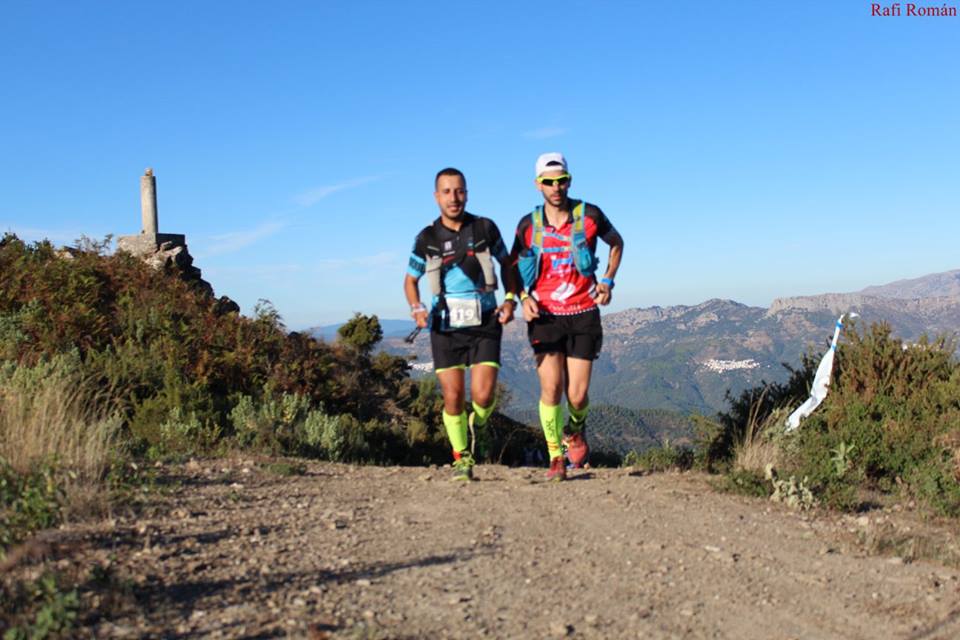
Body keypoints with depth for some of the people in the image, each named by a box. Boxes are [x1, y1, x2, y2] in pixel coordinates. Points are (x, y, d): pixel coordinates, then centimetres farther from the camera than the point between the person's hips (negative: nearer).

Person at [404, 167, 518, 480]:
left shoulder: (485, 228, 0)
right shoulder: (426, 239, 1)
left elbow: (506, 263, 14)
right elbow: (410, 280, 12)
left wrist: (510, 299, 0)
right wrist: (417, 309, -8)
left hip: (484, 324, 0)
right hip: (446, 327, 1)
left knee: (484, 394, -11)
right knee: (453, 398, 0)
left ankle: (477, 421, 25)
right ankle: (462, 458, 20)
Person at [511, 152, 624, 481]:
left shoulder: (590, 215, -3)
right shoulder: (529, 225, 0)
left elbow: (617, 243, 16)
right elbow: (513, 267, 13)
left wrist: (608, 281, 4)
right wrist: (523, 298, -4)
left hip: (584, 315, 0)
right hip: (546, 317, 1)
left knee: (577, 395, -3)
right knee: (551, 389, -10)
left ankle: (575, 429, 33)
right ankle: (556, 459, 8)